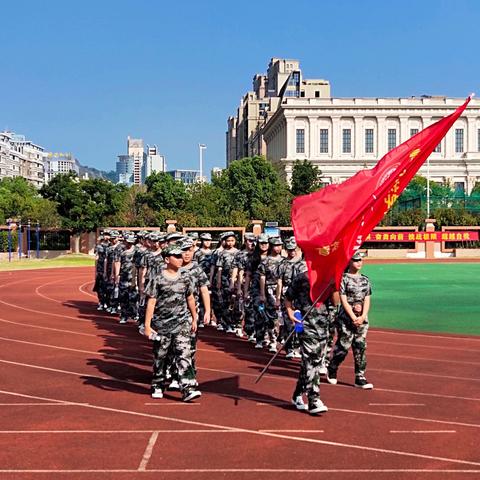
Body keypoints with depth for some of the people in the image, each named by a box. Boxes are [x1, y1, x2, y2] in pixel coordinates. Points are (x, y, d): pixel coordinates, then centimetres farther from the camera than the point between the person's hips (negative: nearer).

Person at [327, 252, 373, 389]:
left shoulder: (365, 279, 11)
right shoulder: (343, 278, -4)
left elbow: (367, 300, 7)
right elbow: (344, 301, -9)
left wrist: (362, 316, -8)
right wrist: (354, 318, -15)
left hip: (362, 319, 5)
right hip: (346, 319, -5)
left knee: (361, 348, 4)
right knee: (343, 347, -1)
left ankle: (360, 378, 9)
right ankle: (331, 370, 22)